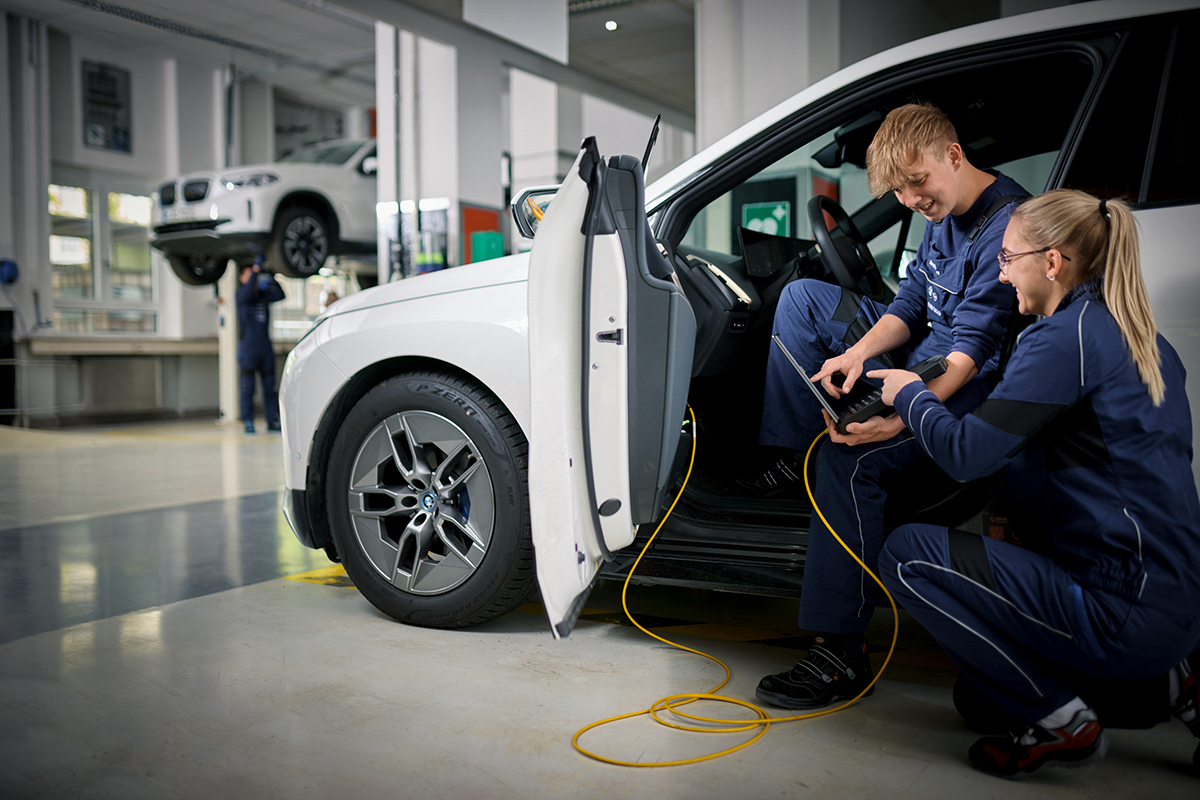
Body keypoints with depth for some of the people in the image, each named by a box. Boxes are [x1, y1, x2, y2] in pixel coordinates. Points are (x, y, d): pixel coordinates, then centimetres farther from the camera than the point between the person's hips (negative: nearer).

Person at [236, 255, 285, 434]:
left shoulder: (264, 294, 14)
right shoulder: (241, 294, 1)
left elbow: (280, 295, 0)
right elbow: (247, 293, -21)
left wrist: (271, 279, -12)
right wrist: (256, 268, -26)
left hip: (265, 347, 4)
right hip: (248, 348, -4)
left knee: (269, 385, 4)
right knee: (248, 387, -2)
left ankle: (272, 421, 7)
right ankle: (248, 422, 1)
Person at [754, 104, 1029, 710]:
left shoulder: (1007, 224, -21)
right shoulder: (943, 215, 9)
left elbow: (973, 346, -29)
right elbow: (910, 305, 9)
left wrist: (903, 415, -42)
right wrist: (858, 352, -12)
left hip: (973, 385, -10)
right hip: (926, 354, 10)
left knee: (851, 455, -35)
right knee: (802, 298, 9)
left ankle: (842, 654, -29)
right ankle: (795, 457, 4)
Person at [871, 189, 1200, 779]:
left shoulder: (1065, 337, -14)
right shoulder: (1141, 336, 13)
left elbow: (966, 454, -17)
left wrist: (909, 394, 2)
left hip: (1129, 612, -9)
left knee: (906, 556, -9)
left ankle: (1061, 721, -1)